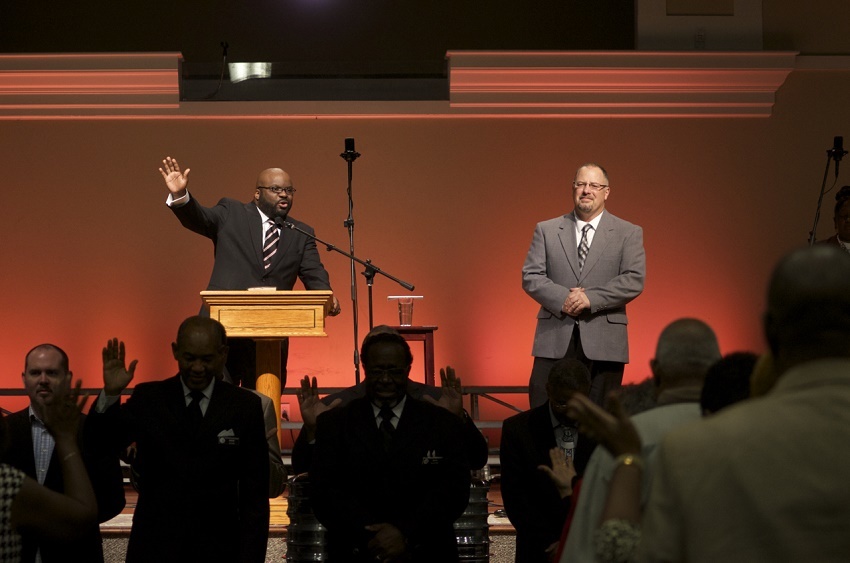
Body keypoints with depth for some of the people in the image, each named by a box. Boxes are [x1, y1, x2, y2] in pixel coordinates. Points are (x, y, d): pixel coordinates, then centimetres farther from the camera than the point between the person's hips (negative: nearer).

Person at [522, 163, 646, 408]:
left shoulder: (628, 233, 6)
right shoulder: (546, 230, 11)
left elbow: (634, 280, -5)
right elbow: (530, 276, 3)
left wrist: (591, 298, -16)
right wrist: (563, 299, -13)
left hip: (603, 343, -1)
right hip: (555, 341, 1)